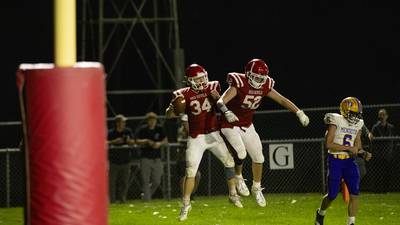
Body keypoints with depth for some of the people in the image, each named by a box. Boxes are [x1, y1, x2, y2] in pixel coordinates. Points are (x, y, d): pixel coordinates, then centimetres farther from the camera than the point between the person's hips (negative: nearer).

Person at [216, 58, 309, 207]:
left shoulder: (264, 87, -7)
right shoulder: (239, 84, -25)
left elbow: (282, 100, 2)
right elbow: (221, 102, -35)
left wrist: (299, 113, -8)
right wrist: (227, 112, -56)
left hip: (247, 126, 6)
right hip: (231, 126, -6)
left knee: (258, 157, 7)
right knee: (241, 153, -24)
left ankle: (256, 188, 29)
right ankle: (238, 178, 7)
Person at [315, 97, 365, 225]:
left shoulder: (357, 124, 6)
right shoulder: (336, 121, -13)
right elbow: (328, 144, -18)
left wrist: (356, 149, -3)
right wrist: (348, 148, -21)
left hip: (349, 161, 5)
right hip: (335, 161, -5)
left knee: (354, 193, -9)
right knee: (332, 195, 1)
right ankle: (321, 213, 32)